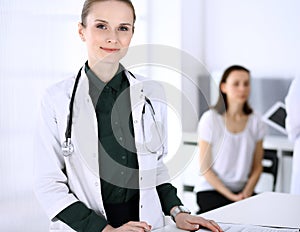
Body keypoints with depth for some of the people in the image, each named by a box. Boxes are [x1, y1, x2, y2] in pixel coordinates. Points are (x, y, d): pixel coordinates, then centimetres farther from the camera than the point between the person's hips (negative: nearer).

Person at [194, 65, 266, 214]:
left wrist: (246, 193, -8)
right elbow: (205, 168, -6)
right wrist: (231, 196, -13)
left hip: (242, 191, 4)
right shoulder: (210, 119, -7)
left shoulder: (255, 121, 4)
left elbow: (257, 167, 9)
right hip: (211, 190, -4)